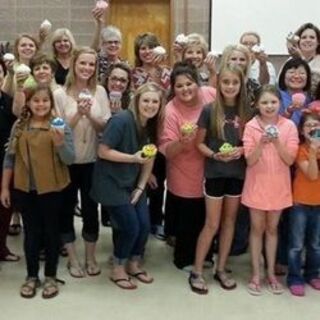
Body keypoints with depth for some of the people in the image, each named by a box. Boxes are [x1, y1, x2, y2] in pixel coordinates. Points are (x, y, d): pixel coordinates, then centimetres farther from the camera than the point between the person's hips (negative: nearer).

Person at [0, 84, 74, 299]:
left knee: (51, 231, 9)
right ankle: (32, 276, 25)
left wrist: (59, 142, -29)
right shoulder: (19, 126, 2)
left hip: (51, 189, -2)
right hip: (24, 189, 2)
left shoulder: (60, 126, -6)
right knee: (31, 232, 12)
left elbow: (70, 159, -11)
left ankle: (51, 277, 22)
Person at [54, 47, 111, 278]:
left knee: (91, 209, 9)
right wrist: (78, 114, -23)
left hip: (92, 160, 2)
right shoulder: (60, 94, -8)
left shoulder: (100, 92, -1)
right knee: (67, 209, 8)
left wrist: (90, 115, -20)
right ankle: (73, 259, 23)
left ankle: (91, 258, 25)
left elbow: (105, 127, -2)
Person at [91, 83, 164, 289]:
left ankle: (134, 264, 28)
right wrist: (133, 158, -28)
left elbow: (150, 159, 3)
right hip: (112, 183, -7)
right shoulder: (122, 120, -22)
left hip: (133, 183, 7)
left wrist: (140, 188, -3)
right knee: (130, 226, -8)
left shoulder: (152, 125, -1)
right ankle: (117, 269, 16)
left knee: (145, 225, 2)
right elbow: (103, 151, -21)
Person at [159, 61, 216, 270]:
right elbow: (166, 150, -21)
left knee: (209, 217, 20)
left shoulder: (211, 94, -10)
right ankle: (185, 259, 34)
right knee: (188, 220, 10)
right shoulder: (171, 111, -20)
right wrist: (182, 143, -39)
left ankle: (204, 255, 43)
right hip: (185, 176, -4)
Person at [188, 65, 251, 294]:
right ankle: (196, 272, 13)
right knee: (212, 225, -1)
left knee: (230, 221, 12)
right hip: (215, 173, -3)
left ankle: (221, 269, 25)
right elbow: (199, 143, -3)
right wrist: (215, 155, -19)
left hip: (238, 172, 3)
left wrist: (242, 150, -13)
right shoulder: (210, 110, -7)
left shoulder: (246, 111, 0)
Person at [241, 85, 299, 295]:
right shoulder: (251, 126, -8)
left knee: (272, 229, 14)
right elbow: (250, 161, -10)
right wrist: (261, 143, -26)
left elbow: (290, 160, -9)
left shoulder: (289, 126, -6)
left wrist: (277, 142, -24)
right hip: (257, 185, -1)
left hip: (278, 186, 1)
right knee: (257, 228, 9)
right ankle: (256, 274, 18)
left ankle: (271, 273, 25)